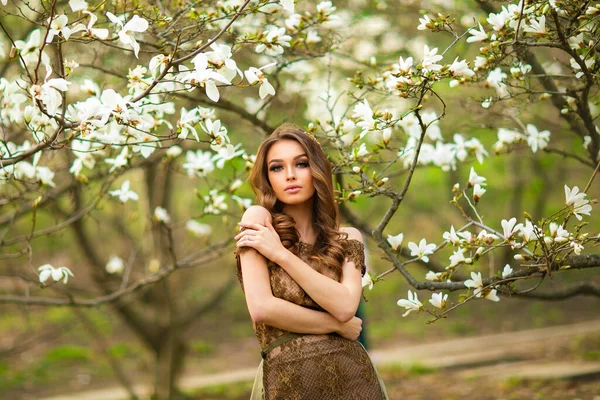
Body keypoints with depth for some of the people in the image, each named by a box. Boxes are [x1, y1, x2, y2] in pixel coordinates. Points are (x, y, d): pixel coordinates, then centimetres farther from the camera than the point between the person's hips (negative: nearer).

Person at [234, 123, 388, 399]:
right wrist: (337, 325, -6)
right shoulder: (259, 220, -4)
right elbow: (261, 308, -15)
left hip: (352, 376, 3)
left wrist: (281, 254, -13)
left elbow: (345, 306, -11)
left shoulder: (347, 239, 7)